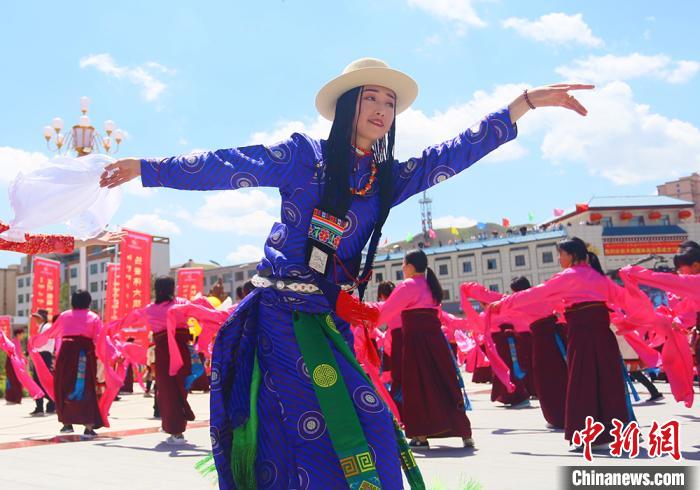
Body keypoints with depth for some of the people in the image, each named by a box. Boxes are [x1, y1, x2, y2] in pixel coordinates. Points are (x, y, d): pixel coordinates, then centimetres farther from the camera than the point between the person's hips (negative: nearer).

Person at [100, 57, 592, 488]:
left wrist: (528, 101, 5)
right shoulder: (304, 154, -2)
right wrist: (147, 168, -3)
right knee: (317, 427, -11)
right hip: (282, 312, -5)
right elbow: (228, 166, -2)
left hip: (331, 320, 6)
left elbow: (458, 152, 9)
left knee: (361, 425, 4)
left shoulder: (387, 179, 11)